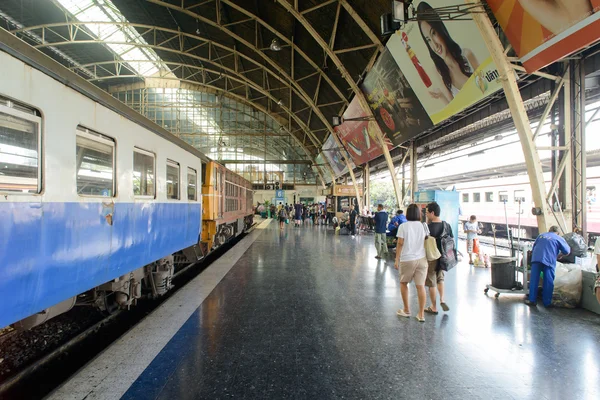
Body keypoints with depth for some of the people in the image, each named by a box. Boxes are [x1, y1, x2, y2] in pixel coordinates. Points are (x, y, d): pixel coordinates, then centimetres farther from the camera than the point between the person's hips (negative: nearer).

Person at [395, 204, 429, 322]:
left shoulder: (403, 226, -7)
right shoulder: (423, 226, 3)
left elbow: (400, 244, -8)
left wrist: (397, 259, -3)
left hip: (407, 259, -3)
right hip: (421, 259, 3)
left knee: (403, 283, 16)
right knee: (420, 286, 3)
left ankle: (406, 310, 24)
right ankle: (421, 314, 7)